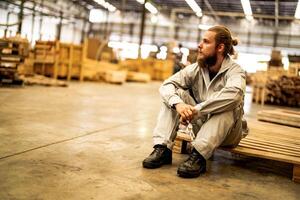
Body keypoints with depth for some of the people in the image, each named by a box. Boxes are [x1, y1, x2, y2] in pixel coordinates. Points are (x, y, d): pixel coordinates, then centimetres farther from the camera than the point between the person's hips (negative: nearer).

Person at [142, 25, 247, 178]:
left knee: (228, 104, -33)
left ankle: (198, 156, -39)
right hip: (201, 125, 4)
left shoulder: (235, 71, -17)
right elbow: (167, 85, -16)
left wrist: (195, 110, -42)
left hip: (227, 132, -3)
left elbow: (234, 94, -41)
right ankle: (163, 148, -23)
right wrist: (178, 104, -37)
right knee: (175, 94, -14)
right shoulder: (196, 69, -5)